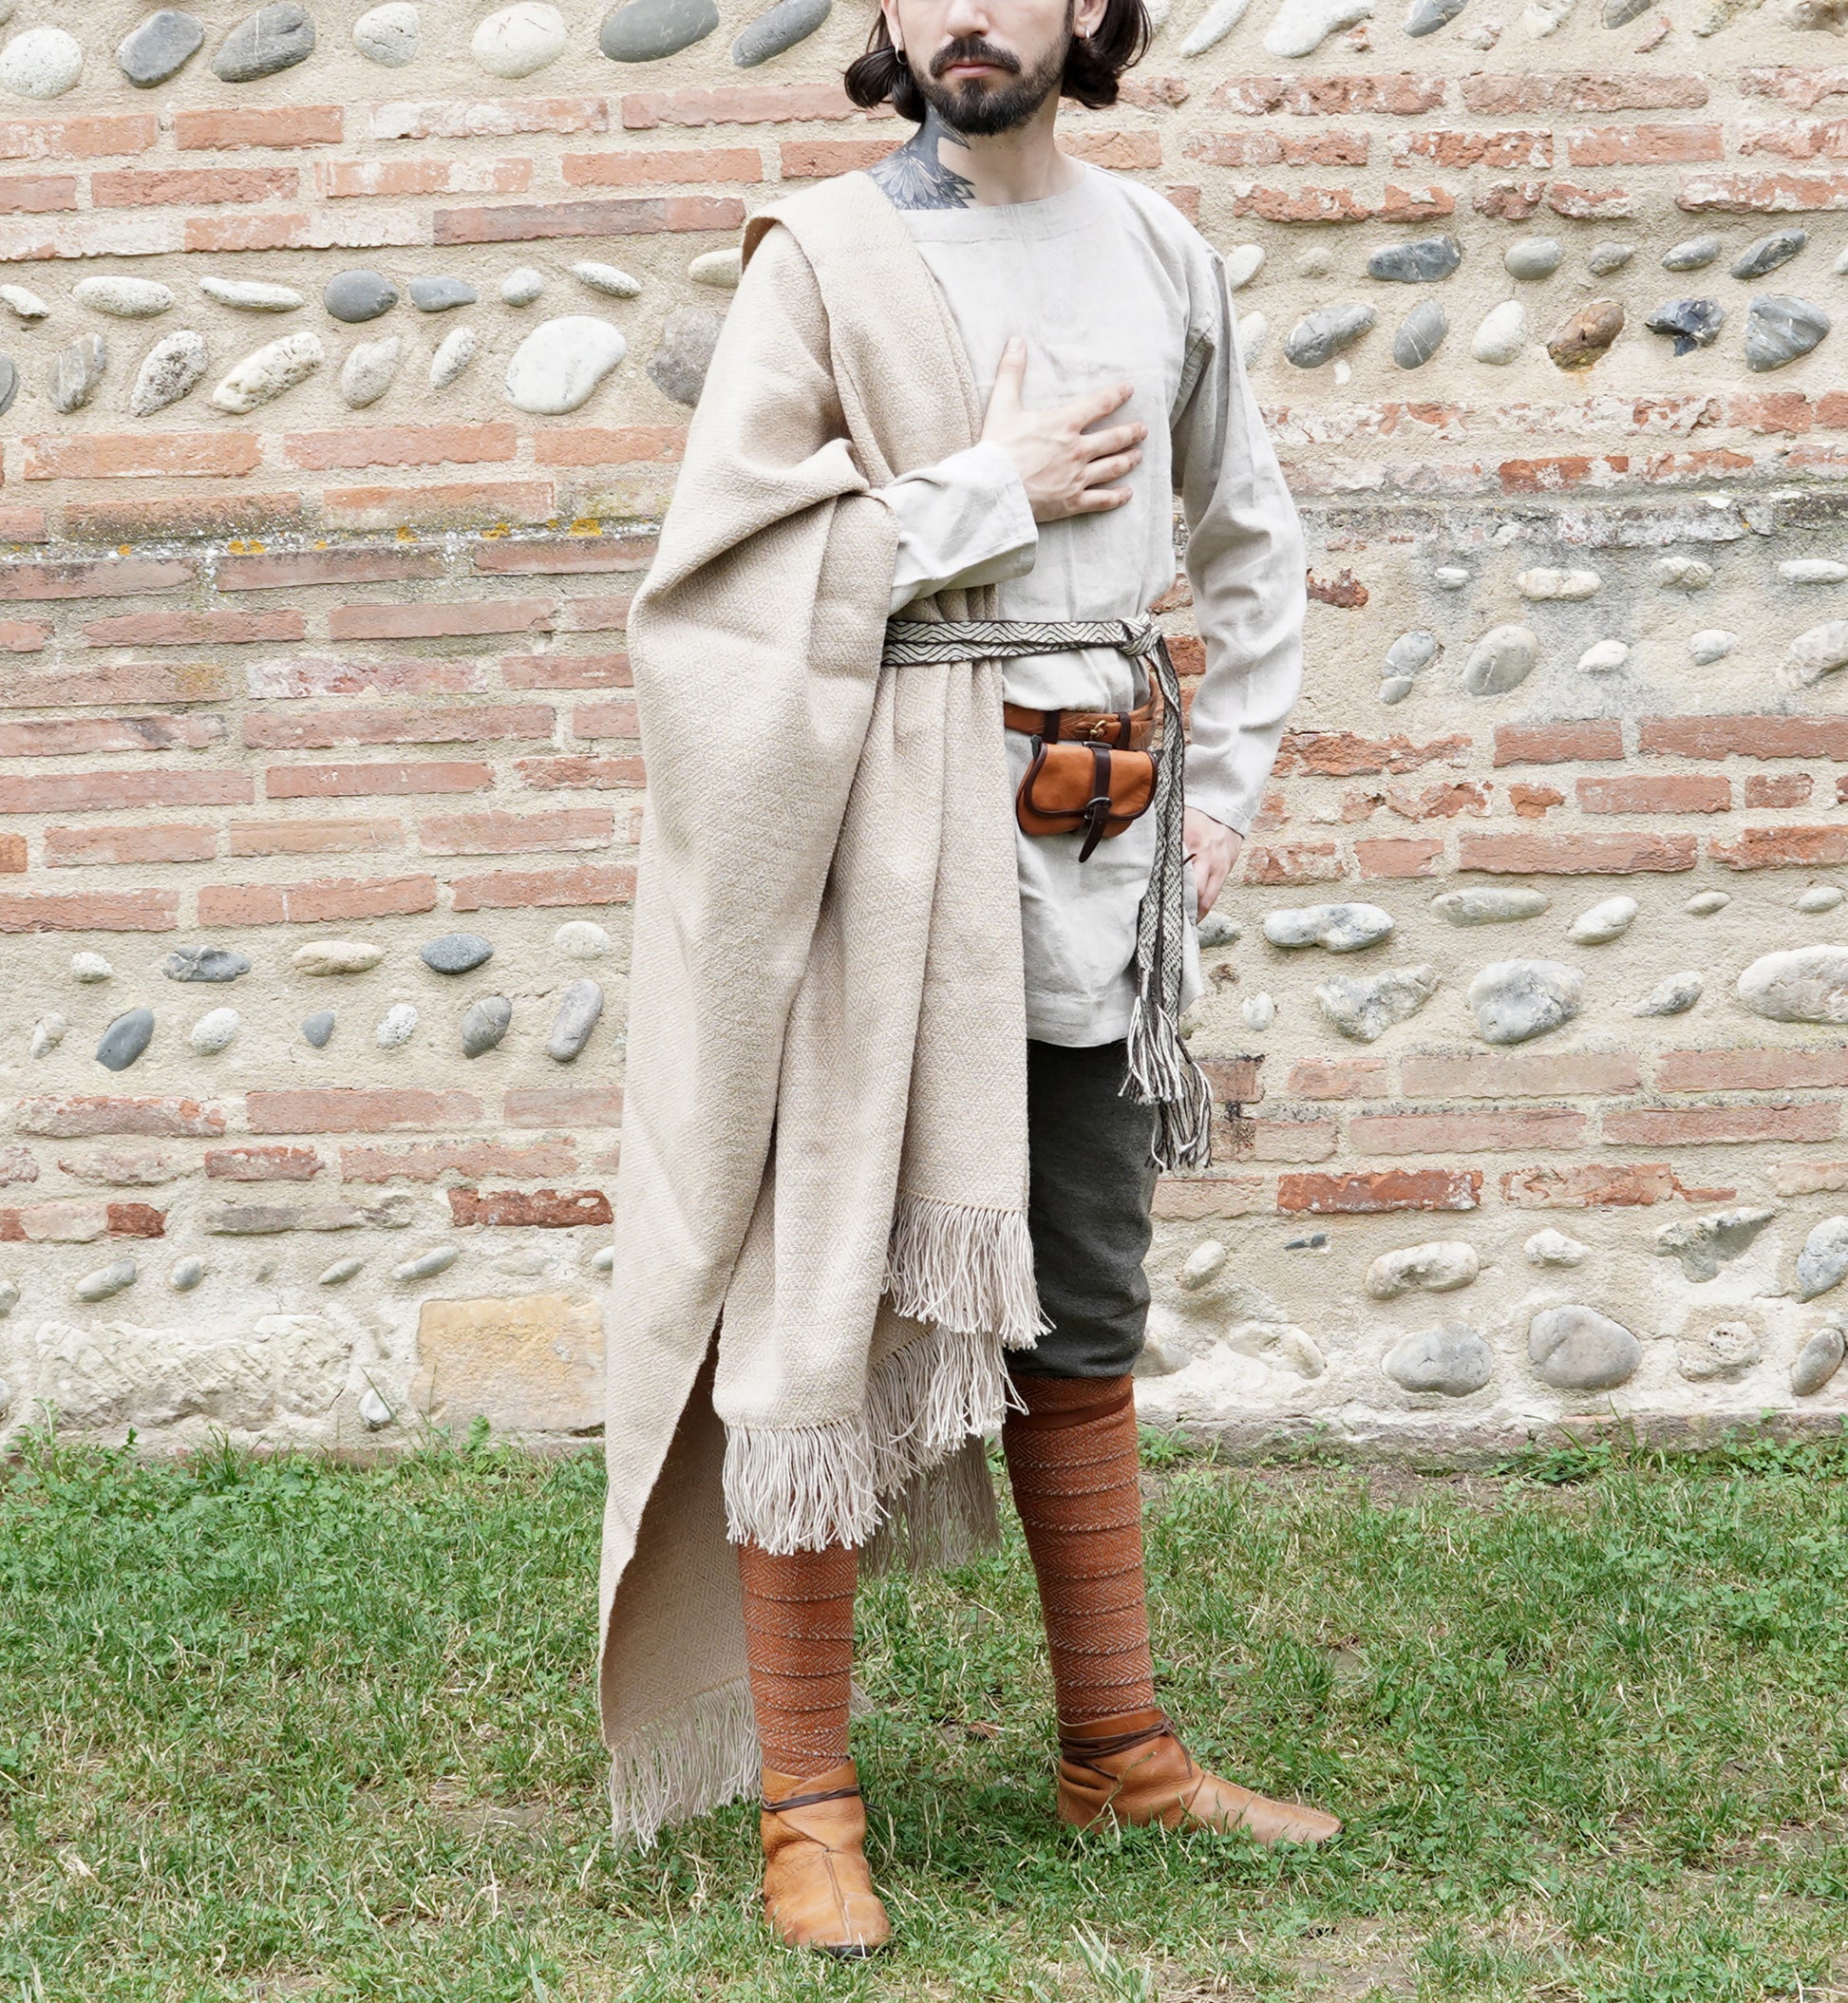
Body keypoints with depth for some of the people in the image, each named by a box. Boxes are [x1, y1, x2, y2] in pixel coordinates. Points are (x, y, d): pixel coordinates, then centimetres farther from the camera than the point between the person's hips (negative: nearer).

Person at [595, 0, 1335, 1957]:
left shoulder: (1162, 256, 11)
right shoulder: (822, 258, -3)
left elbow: (1250, 547, 22)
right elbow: (721, 564, -13)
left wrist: (1224, 786, 12)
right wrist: (988, 500, -12)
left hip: (1094, 853, 5)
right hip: (882, 839, -5)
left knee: (1080, 1316, 13)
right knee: (826, 1299, -3)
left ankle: (1118, 1753, 25)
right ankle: (805, 1802, 6)